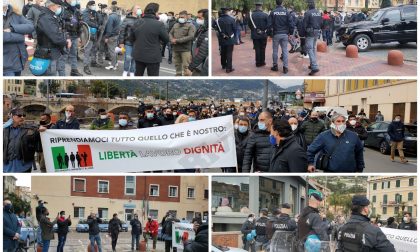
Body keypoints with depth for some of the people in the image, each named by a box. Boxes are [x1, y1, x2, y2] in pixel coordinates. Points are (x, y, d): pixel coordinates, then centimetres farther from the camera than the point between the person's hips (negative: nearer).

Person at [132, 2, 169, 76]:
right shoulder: (159, 24, -17)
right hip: (153, 57, -5)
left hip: (138, 55, 5)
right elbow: (166, 39, -9)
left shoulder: (137, 23, 2)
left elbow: (133, 38, 10)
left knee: (138, 75, 19)